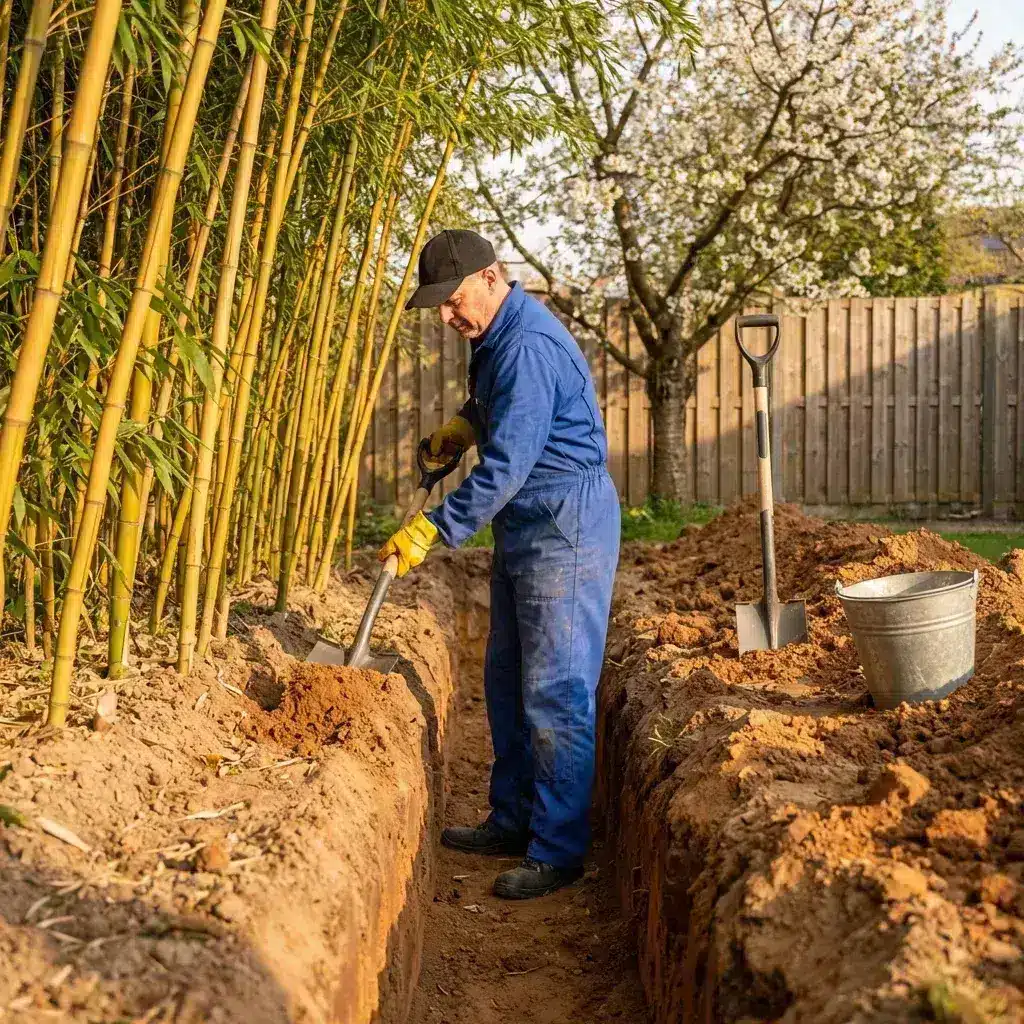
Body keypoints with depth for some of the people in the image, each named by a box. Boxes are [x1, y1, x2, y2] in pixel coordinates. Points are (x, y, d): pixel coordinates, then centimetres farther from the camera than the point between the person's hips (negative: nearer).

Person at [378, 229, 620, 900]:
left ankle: (559, 851, 0)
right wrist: (465, 423, 13)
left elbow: (507, 462, -26)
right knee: (507, 681, 15)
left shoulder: (528, 346, -22)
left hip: (567, 525, -11)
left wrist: (435, 529, -23)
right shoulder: (498, 336, 11)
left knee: (555, 693, -7)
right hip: (523, 526, 11)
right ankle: (515, 820, 26)